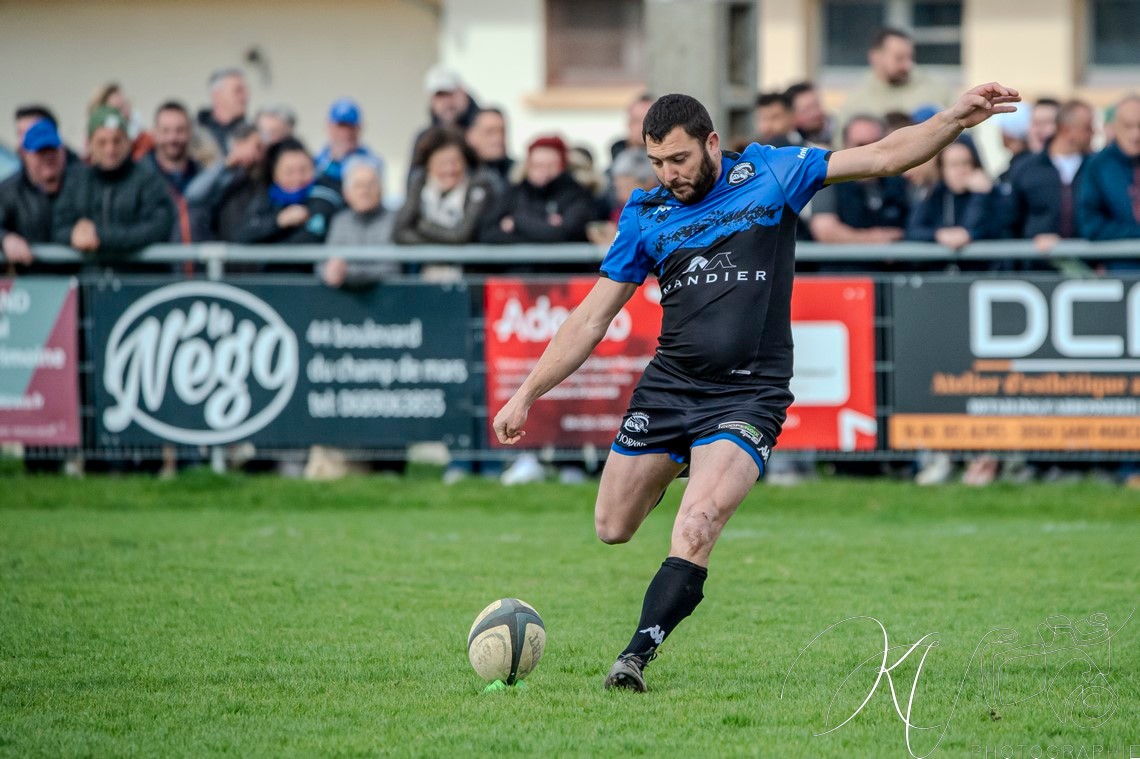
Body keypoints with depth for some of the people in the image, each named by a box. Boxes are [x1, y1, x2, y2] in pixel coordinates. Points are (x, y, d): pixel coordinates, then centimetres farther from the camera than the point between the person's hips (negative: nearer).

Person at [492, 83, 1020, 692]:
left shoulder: (769, 174, 0)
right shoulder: (646, 214, 6)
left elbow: (881, 158, -3)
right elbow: (591, 318, 10)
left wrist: (956, 119, -16)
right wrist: (525, 396, 6)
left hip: (747, 396, -4)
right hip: (667, 386, 4)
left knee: (696, 530, -23)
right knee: (612, 528, 11)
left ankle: (636, 656, -22)